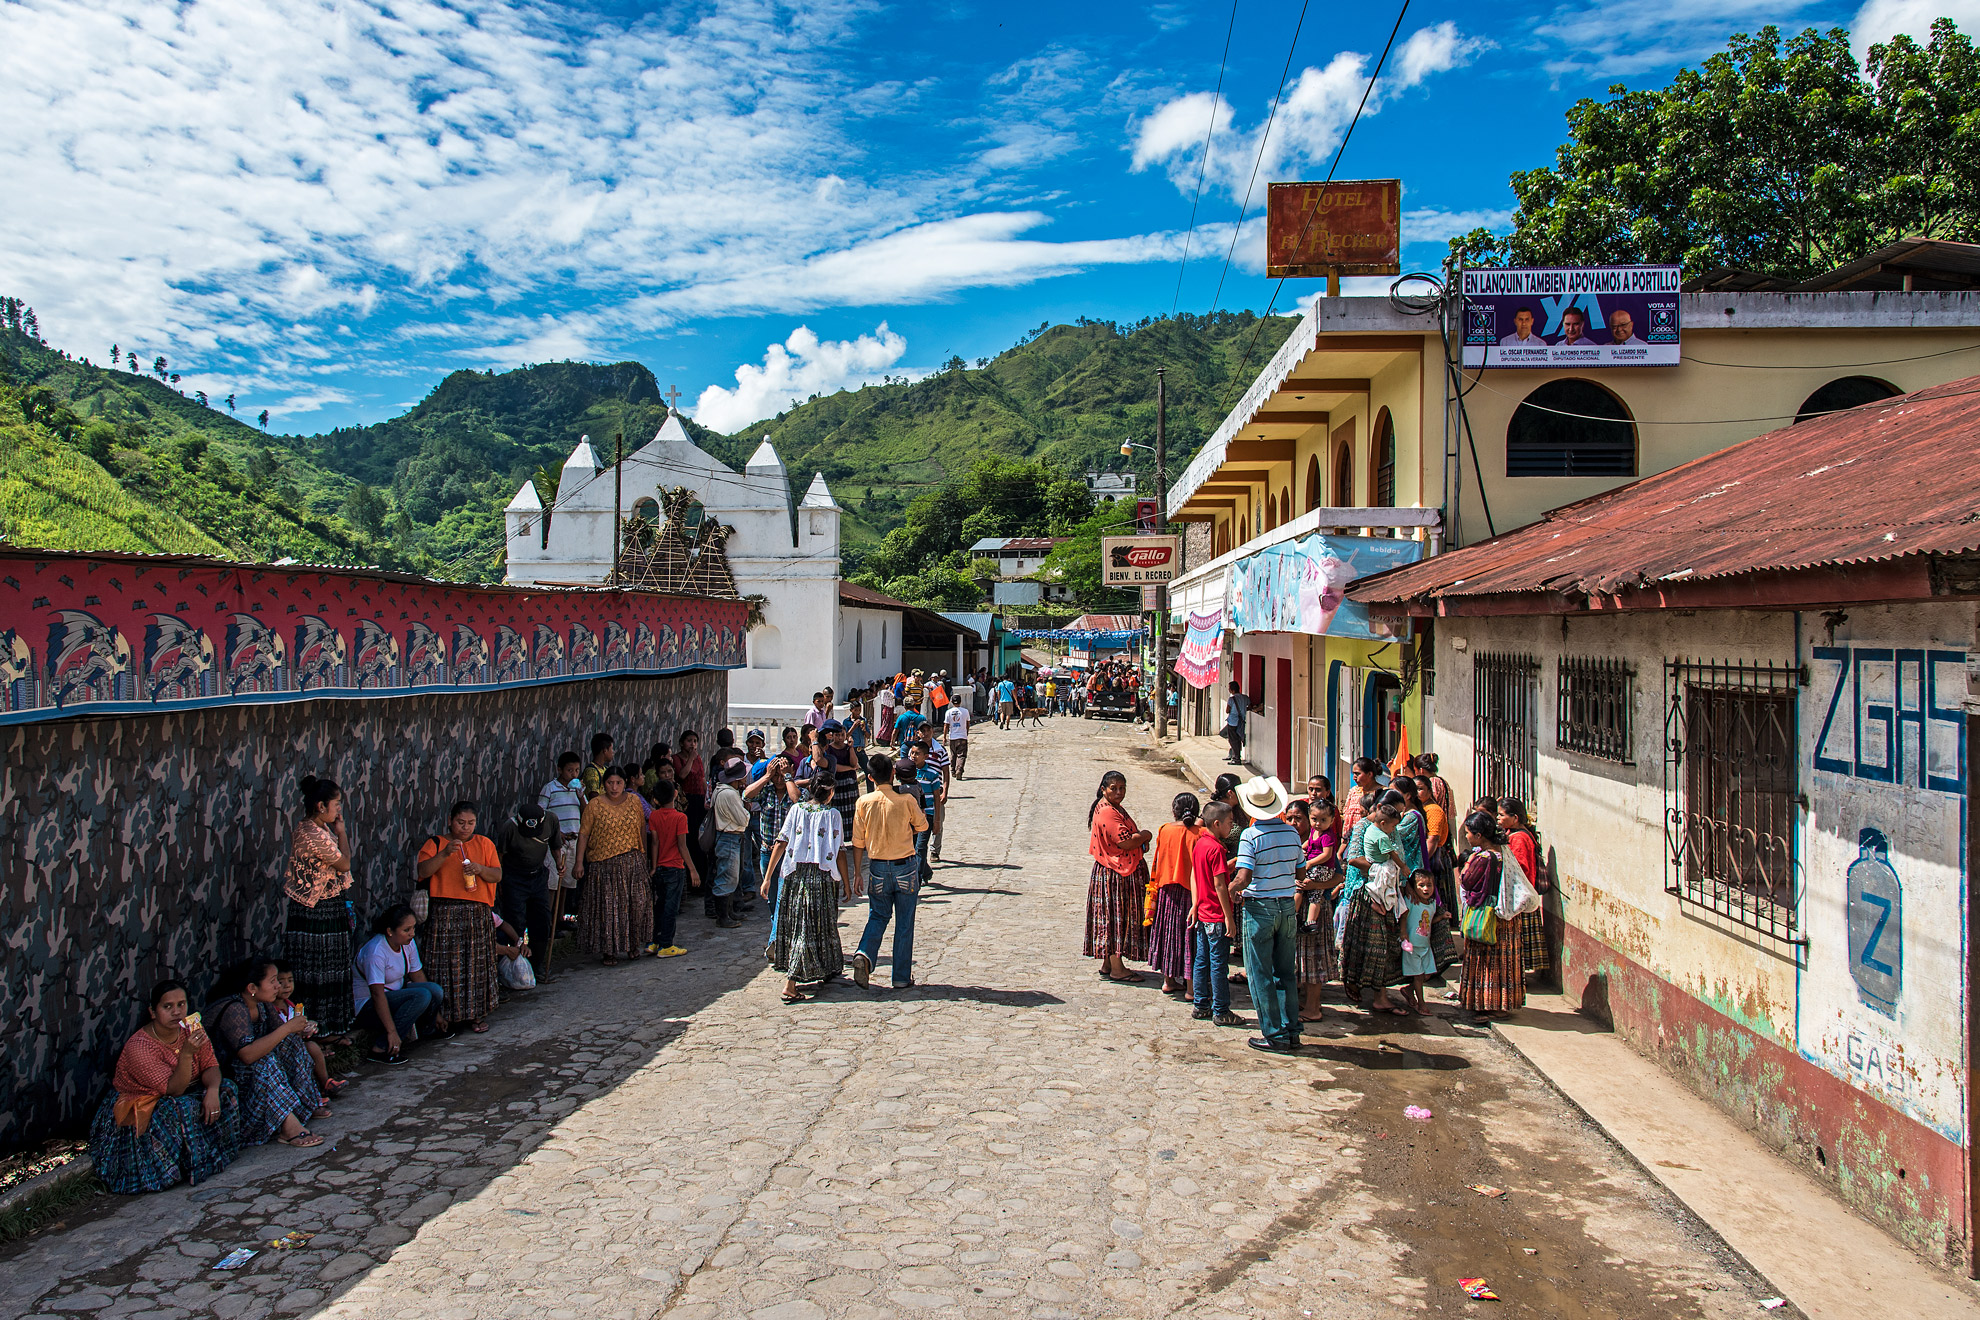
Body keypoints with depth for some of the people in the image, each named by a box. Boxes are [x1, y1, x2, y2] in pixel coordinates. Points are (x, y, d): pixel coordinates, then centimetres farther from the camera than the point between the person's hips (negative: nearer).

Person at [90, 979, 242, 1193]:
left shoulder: (192, 1030, -8)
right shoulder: (138, 1047, -26)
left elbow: (211, 1066, -8)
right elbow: (174, 1089, -30)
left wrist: (212, 1090, -31)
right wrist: (186, 1053, -46)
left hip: (185, 1094, 6)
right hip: (137, 1111, -6)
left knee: (225, 1090, -16)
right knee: (182, 1110, -33)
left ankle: (214, 1154, -6)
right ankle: (195, 1167, -15)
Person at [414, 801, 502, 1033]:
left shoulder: (484, 844, 13)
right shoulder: (435, 844, 8)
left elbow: (497, 876, 7)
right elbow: (422, 872, -7)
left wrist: (481, 869, -13)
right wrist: (445, 854, -20)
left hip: (477, 912, 2)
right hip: (445, 913, -2)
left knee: (477, 963, 1)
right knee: (447, 964, -4)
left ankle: (477, 1014, 11)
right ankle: (447, 1017, 4)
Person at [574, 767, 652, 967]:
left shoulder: (634, 802, 4)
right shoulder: (594, 805, -3)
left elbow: (642, 830, 13)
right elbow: (583, 834, -3)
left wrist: (643, 855, 13)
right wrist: (579, 862, -8)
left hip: (632, 862, 2)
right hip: (604, 865, -2)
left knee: (636, 903, 1)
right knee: (607, 908, 0)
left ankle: (631, 944, 19)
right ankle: (607, 950, 11)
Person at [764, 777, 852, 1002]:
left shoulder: (796, 810, 4)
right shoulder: (832, 815, -2)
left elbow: (781, 844, 0)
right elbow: (839, 852, -4)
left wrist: (768, 877, 3)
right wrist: (845, 883, 5)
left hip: (794, 874, 3)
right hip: (822, 876, -3)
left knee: (795, 923, 16)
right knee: (812, 927, 2)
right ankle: (790, 984, -2)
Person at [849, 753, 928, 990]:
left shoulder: (864, 803, -7)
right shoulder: (906, 799, -12)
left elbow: (858, 842, -2)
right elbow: (923, 826, 5)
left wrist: (857, 872, 7)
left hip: (877, 868, 2)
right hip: (905, 867, -2)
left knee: (878, 916, 17)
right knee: (904, 923, 9)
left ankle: (864, 955, -8)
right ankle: (902, 977, 13)